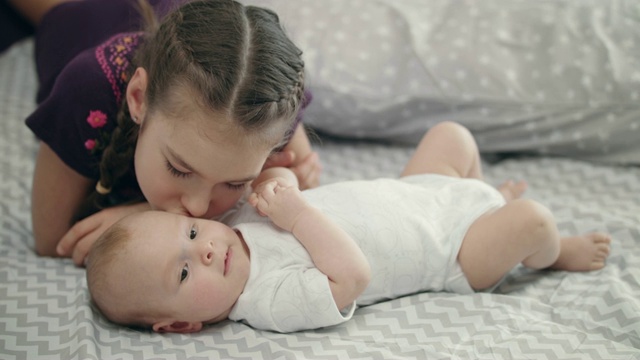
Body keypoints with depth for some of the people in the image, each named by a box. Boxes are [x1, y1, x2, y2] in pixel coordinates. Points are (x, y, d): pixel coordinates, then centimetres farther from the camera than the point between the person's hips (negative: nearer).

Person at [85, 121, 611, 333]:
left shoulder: (243, 221, -12)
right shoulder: (273, 301, -35)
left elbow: (281, 180, 5)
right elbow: (352, 276, -41)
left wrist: (276, 184, -18)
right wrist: (299, 213, -37)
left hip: (410, 192, 8)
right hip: (453, 256, -8)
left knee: (450, 133, 19)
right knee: (531, 220, -18)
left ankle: (483, 198, 41)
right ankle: (556, 252, 18)